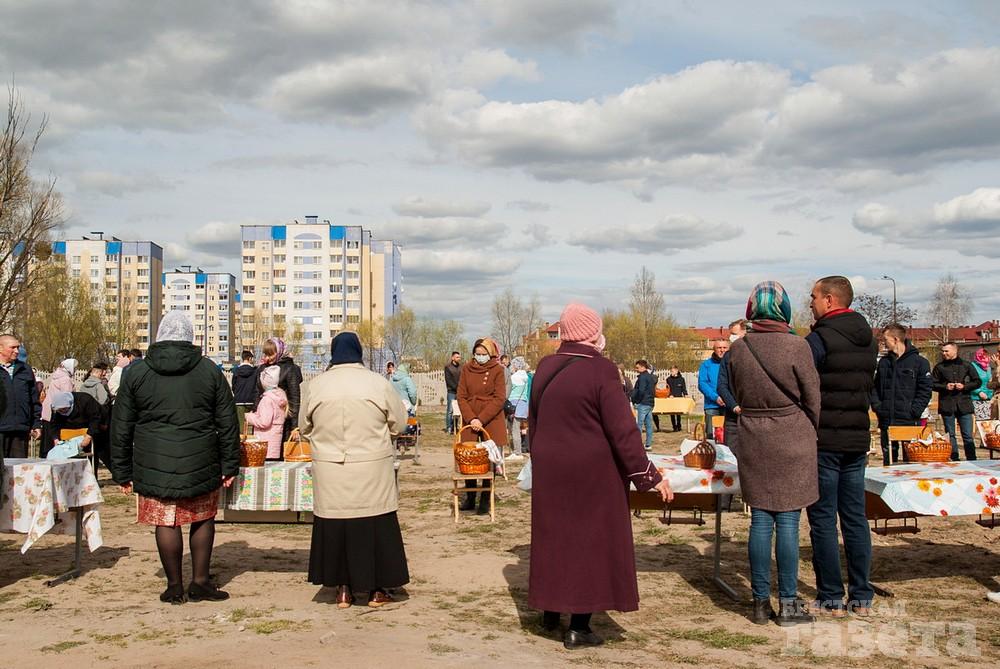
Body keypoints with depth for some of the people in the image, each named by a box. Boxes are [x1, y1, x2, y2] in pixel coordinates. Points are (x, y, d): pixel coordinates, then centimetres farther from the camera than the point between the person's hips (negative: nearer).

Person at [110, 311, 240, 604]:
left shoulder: (136, 372, 3)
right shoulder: (209, 370, 2)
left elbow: (121, 427, 5)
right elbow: (227, 423, 3)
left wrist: (122, 471, 12)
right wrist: (230, 465, 8)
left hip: (155, 465, 0)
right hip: (201, 464, 0)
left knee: (166, 523, 6)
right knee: (203, 520, 12)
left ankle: (174, 586, 13)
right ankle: (200, 582, 15)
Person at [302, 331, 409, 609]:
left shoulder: (314, 386, -5)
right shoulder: (378, 383, -9)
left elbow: (305, 428, 8)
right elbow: (399, 423, 2)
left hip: (330, 473, 1)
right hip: (371, 471, -1)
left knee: (336, 525, 11)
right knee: (374, 526, 9)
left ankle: (343, 590, 19)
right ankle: (377, 590, 19)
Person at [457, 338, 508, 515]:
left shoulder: (498, 370, -4)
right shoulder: (467, 369, 4)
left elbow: (499, 399, -9)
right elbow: (461, 397, 2)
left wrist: (481, 419, -16)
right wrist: (471, 418, -12)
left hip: (492, 423, -2)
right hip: (470, 422, 3)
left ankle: (485, 501, 11)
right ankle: (470, 499, 18)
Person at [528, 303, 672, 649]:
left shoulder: (544, 368, 4)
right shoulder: (600, 369, -16)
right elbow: (622, 429, -18)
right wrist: (648, 475, -13)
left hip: (549, 470, 6)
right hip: (592, 472, -6)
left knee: (555, 536, 19)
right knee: (590, 541, 5)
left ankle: (550, 611, 30)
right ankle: (578, 627, 8)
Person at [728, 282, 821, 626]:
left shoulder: (737, 348, -1)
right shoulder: (797, 346, -11)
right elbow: (812, 398, -3)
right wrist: (812, 434, 11)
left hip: (752, 440, 3)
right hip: (792, 440, -3)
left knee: (759, 521, 9)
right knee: (788, 522, 3)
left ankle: (761, 602, 14)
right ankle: (788, 604, 10)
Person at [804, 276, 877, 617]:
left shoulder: (818, 339, -13)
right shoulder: (869, 340, 10)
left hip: (823, 441, -7)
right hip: (858, 440, 7)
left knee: (823, 520, 1)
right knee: (855, 518, 11)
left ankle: (831, 598, 5)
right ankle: (861, 597, 15)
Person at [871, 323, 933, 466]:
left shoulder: (920, 362, -2)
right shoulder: (883, 362, 12)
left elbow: (925, 391, -5)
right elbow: (875, 387, 17)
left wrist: (913, 412, -14)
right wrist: (876, 406, 1)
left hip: (909, 422, -4)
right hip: (886, 421, 4)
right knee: (888, 461, 9)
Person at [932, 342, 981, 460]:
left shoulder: (966, 366, 6)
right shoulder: (939, 367, 6)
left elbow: (977, 382, 8)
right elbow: (933, 384, 7)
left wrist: (964, 386, -8)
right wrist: (945, 387, -9)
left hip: (964, 405, -1)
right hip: (947, 405, 1)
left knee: (968, 435, -1)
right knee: (950, 435, 5)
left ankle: (972, 461, 4)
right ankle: (954, 460, 12)